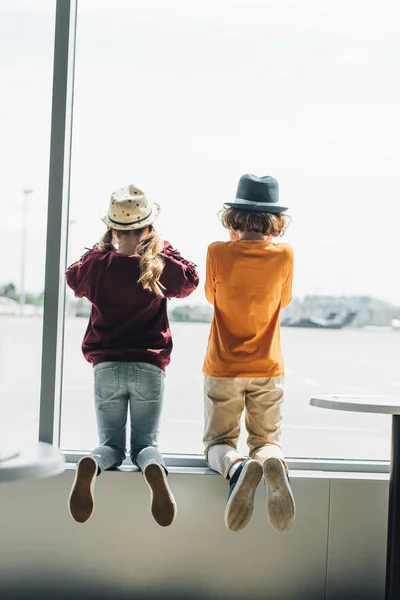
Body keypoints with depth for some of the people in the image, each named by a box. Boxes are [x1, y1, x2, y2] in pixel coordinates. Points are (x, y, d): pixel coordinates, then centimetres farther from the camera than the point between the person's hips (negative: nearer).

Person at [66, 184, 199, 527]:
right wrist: (163, 249, 16)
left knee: (111, 444, 9)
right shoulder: (160, 267, -4)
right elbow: (191, 280, 17)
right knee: (146, 443, 8)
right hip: (150, 369, -1)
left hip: (107, 368, 1)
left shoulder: (98, 265, -3)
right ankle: (154, 470, -30)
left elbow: (73, 278, 21)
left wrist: (102, 247, 19)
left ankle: (91, 466, -28)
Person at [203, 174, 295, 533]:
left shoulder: (219, 253, -12)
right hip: (267, 370, 1)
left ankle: (236, 466, -25)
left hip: (223, 369, -1)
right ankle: (272, 462, -24)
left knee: (219, 442, 13)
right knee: (267, 441, 16)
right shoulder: (283, 255, -9)